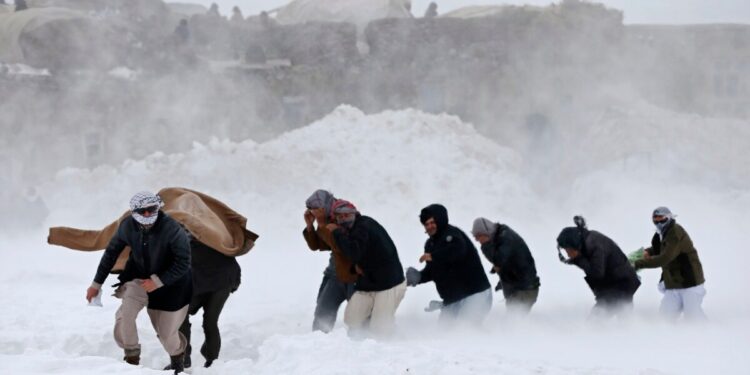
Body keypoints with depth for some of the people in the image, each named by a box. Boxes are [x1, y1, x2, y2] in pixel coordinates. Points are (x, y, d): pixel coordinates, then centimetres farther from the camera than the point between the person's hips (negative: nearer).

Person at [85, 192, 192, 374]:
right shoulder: (127, 226, -20)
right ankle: (132, 358, 0)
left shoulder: (172, 229, -31)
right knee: (124, 315, -22)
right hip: (139, 277, 3)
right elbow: (111, 253, -3)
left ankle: (177, 359, 38)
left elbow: (183, 264, -21)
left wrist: (158, 282, -25)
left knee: (166, 333, 4)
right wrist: (97, 283, 2)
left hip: (169, 282, -3)